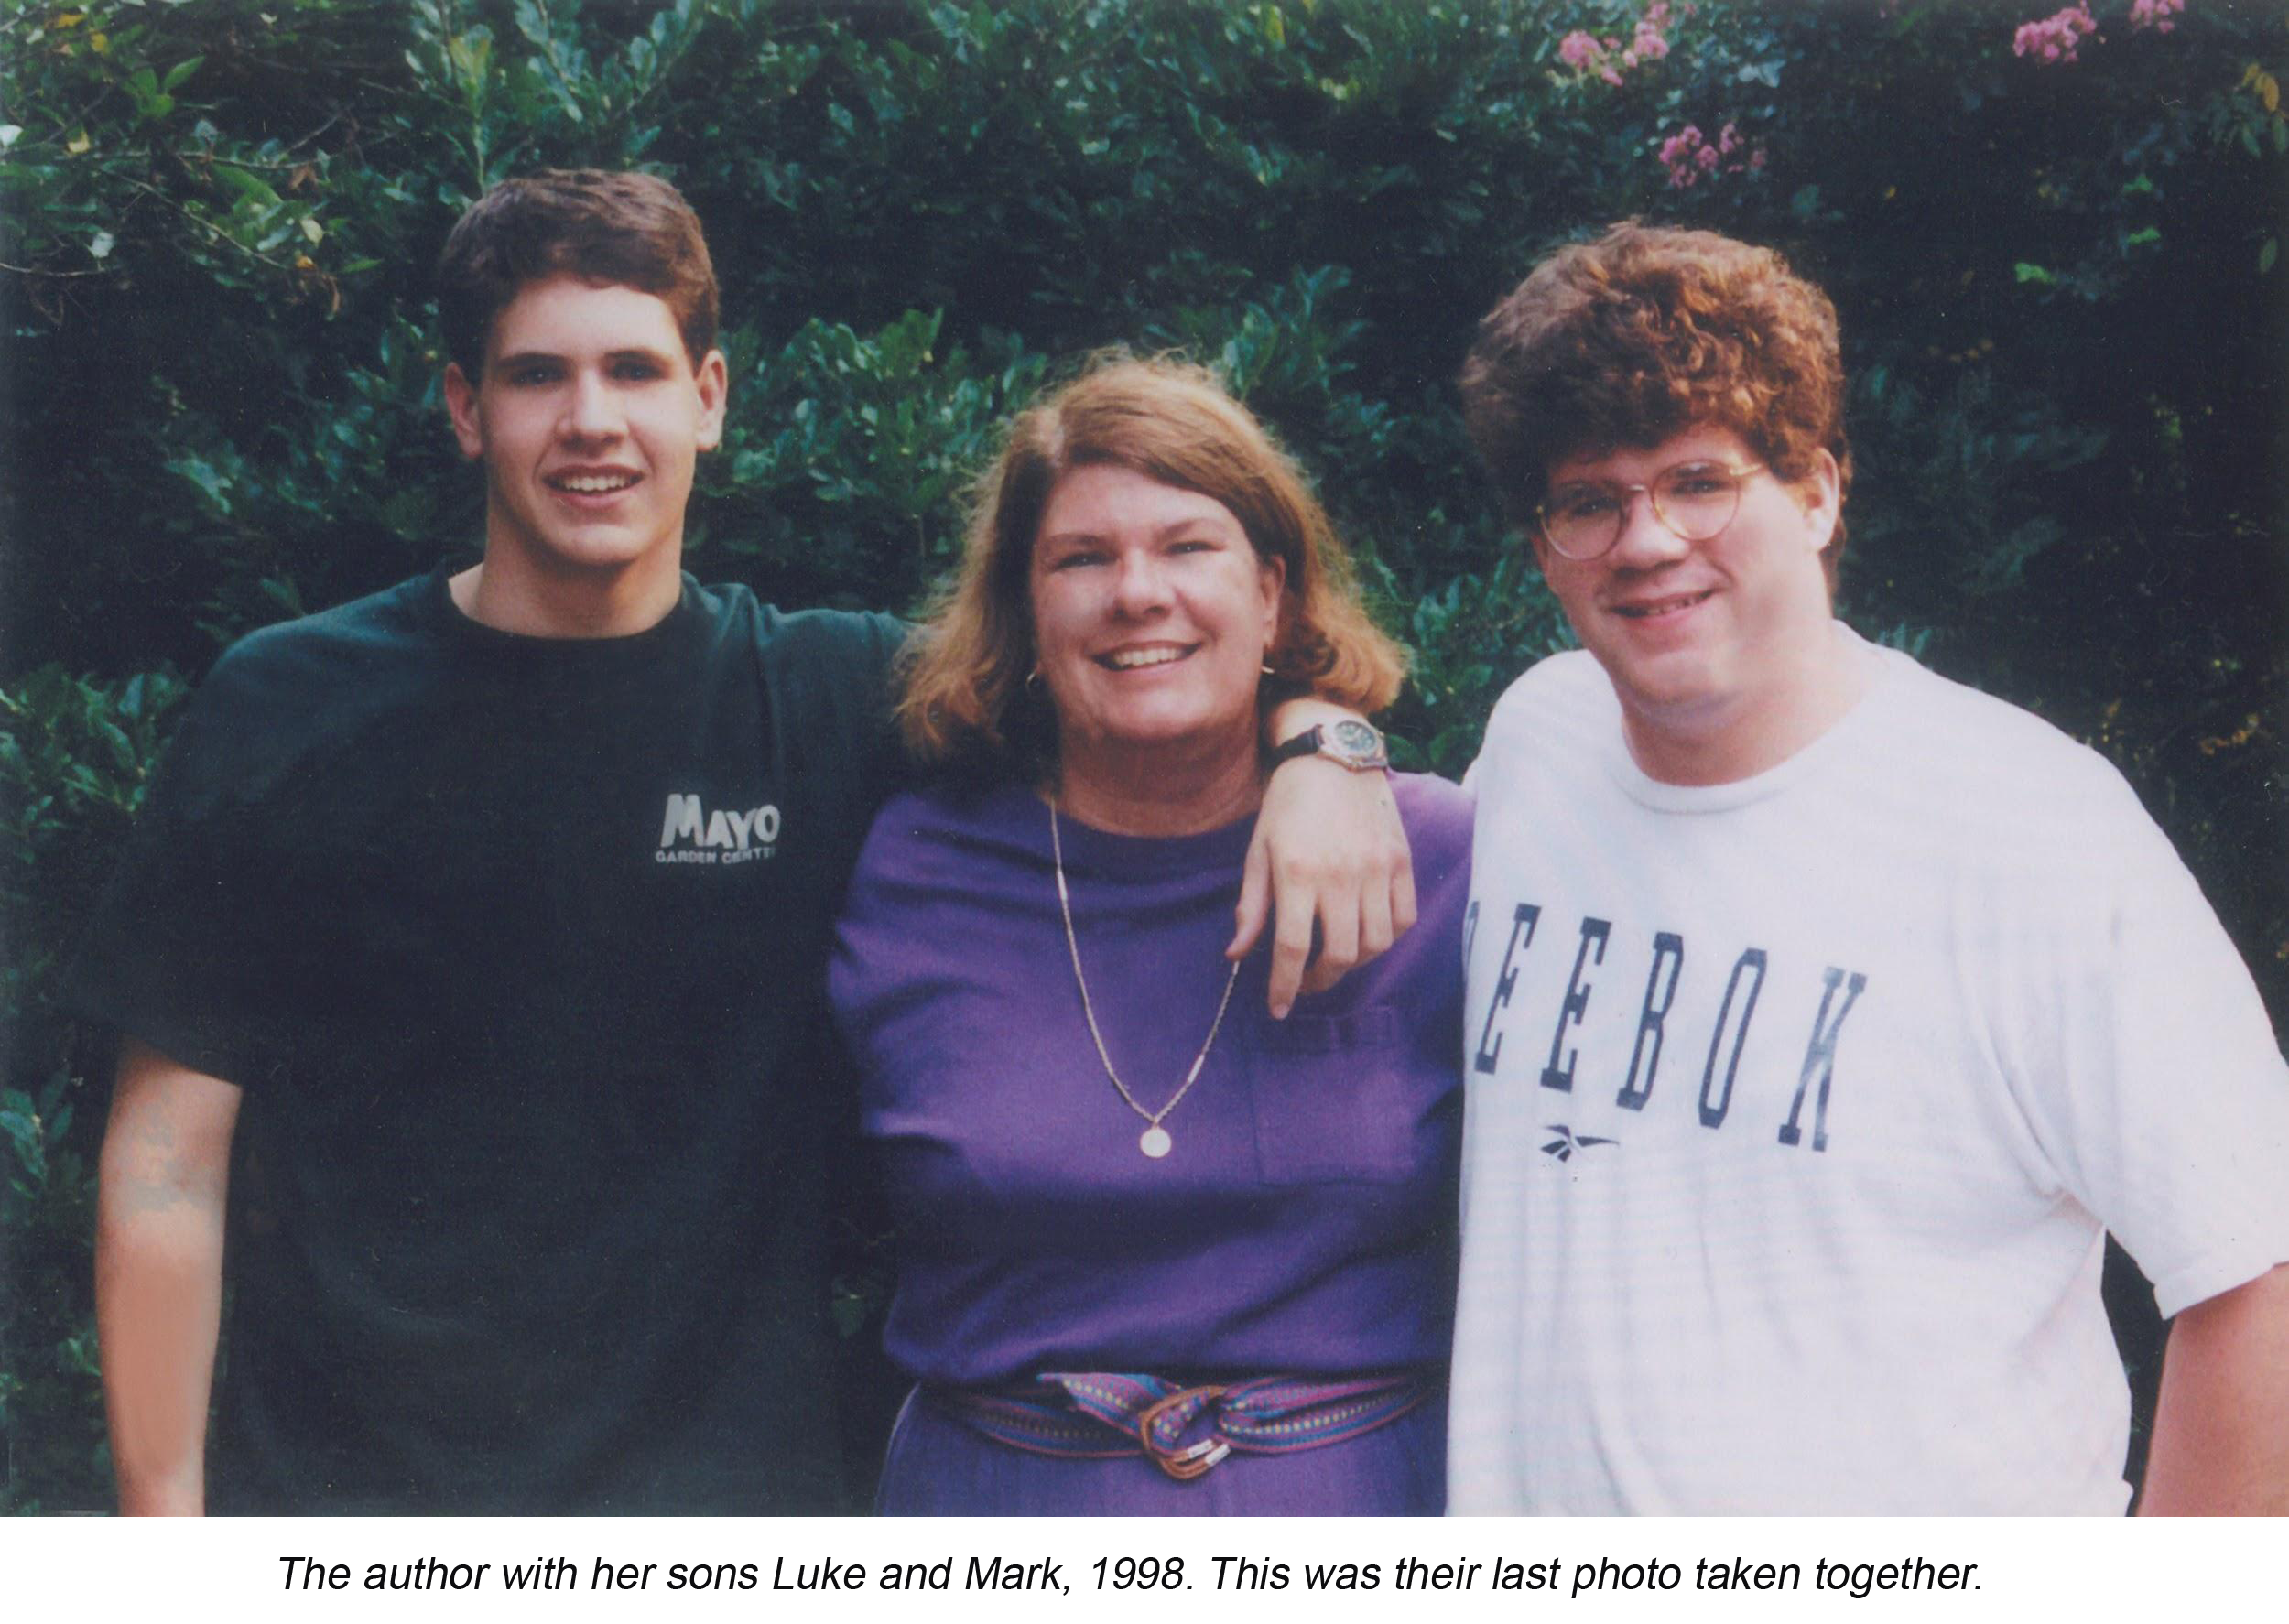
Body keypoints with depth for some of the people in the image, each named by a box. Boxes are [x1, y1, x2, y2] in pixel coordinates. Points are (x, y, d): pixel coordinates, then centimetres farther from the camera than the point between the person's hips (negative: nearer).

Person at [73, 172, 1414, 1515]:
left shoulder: (841, 705, -1)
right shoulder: (287, 711, -3)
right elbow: (168, 1159, -1)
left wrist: (1315, 746, -18)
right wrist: (159, 1508, -5)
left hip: (731, 1478, 1)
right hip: (336, 1481, -1)